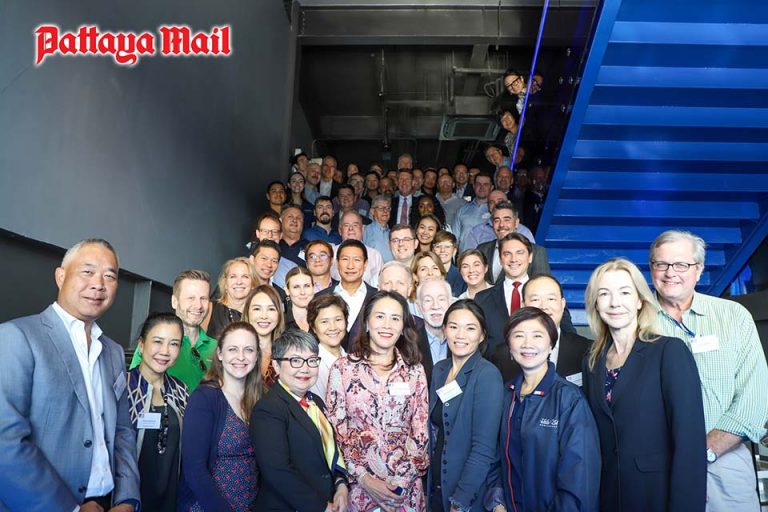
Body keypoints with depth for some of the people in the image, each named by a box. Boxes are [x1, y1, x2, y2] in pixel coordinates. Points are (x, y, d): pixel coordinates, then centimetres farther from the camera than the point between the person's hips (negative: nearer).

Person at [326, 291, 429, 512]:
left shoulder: (415, 371, 1)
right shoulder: (343, 368, -4)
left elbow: (421, 430, 1)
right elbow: (335, 430, -4)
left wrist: (404, 478, -8)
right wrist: (364, 478, -10)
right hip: (359, 486, -1)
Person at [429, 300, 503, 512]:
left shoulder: (488, 375, -17)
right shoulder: (439, 369, 2)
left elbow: (484, 448, -20)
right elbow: (434, 429, 8)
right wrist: (430, 483, 3)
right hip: (435, 487, 6)